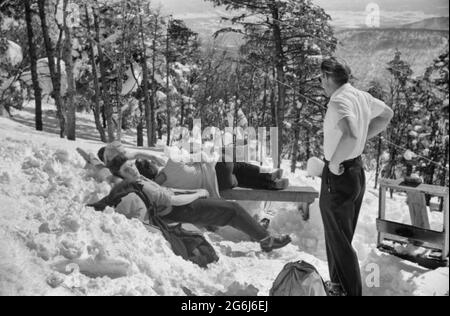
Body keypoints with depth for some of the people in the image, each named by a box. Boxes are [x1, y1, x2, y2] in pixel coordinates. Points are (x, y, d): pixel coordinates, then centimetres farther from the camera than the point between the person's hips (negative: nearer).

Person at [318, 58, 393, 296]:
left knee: (339, 241, 3)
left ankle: (352, 291, 10)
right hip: (357, 170, 9)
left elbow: (351, 136, -42)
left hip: (338, 176, -9)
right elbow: (387, 114, 24)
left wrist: (334, 162, -27)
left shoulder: (339, 101, -23)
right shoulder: (362, 97, 4)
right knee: (341, 236, 23)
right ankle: (337, 284, 38)